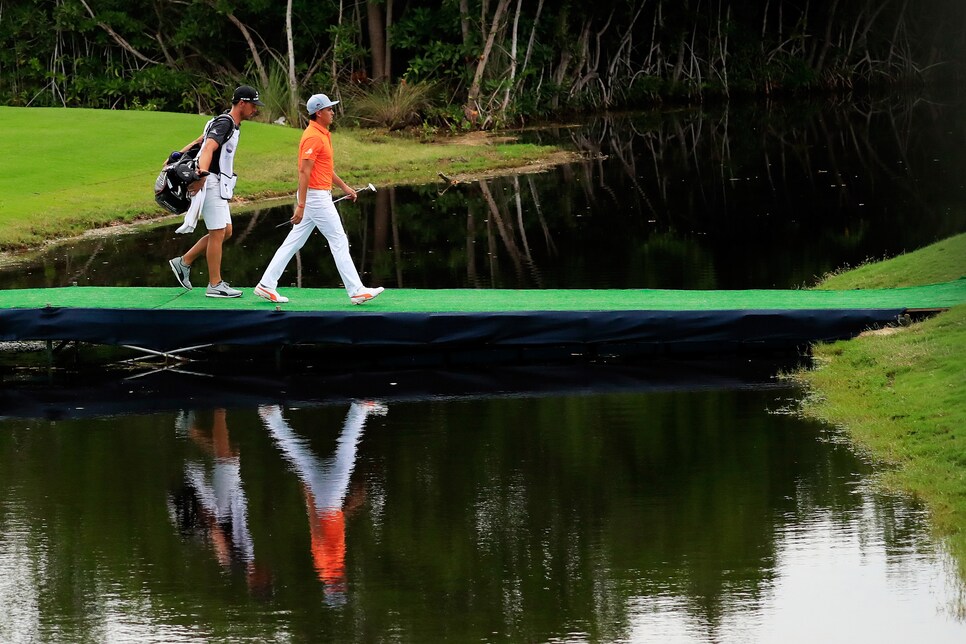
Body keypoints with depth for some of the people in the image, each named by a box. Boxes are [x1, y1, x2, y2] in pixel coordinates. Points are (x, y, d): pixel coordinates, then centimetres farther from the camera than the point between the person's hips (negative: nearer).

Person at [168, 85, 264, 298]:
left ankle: (184, 263, 17)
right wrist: (203, 173, -46)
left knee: (225, 231, 13)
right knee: (218, 233, -6)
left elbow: (200, 141, 23)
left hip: (219, 186, 10)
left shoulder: (231, 124, 18)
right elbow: (208, 148, -30)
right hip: (211, 182, -10)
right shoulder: (225, 123, -15)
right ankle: (215, 285, -2)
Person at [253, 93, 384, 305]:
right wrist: (301, 205, -25)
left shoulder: (323, 135, 15)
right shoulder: (313, 137, -17)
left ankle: (266, 285, 11)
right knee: (339, 242, -5)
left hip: (319, 196, 10)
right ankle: (356, 291, -2)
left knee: (294, 243, 10)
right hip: (316, 197, -10)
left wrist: (344, 186, 27)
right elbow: (304, 172, -22)